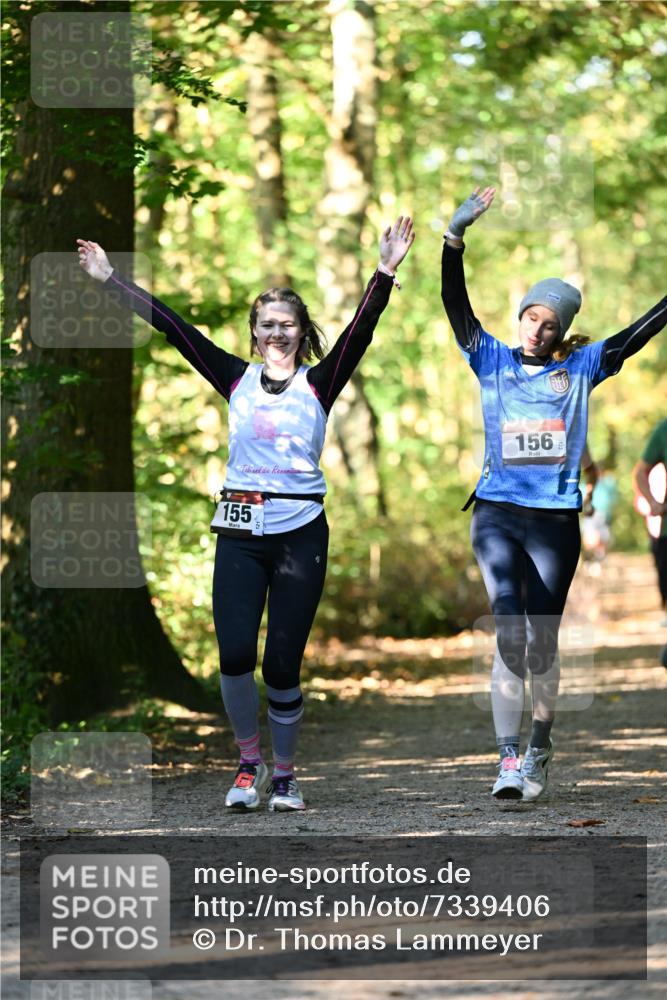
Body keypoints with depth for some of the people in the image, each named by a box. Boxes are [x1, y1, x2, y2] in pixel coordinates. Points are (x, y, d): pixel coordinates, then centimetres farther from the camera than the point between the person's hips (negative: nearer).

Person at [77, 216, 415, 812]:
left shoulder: (319, 383, 4)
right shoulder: (237, 379, 10)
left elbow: (361, 330, -9)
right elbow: (172, 326, 8)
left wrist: (385, 274, -23)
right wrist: (110, 279, 6)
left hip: (301, 533, -2)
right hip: (239, 532, 2)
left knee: (282, 665, -2)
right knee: (235, 656, -10)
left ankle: (284, 773, 18)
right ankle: (250, 761, 13)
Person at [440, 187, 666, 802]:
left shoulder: (579, 369, 9)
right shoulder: (493, 361, 7)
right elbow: (456, 306, -3)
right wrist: (456, 236, -15)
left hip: (556, 519, 1)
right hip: (498, 514, -1)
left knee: (542, 642, 7)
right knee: (510, 636, -13)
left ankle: (540, 746, 26)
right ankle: (509, 760, -16)